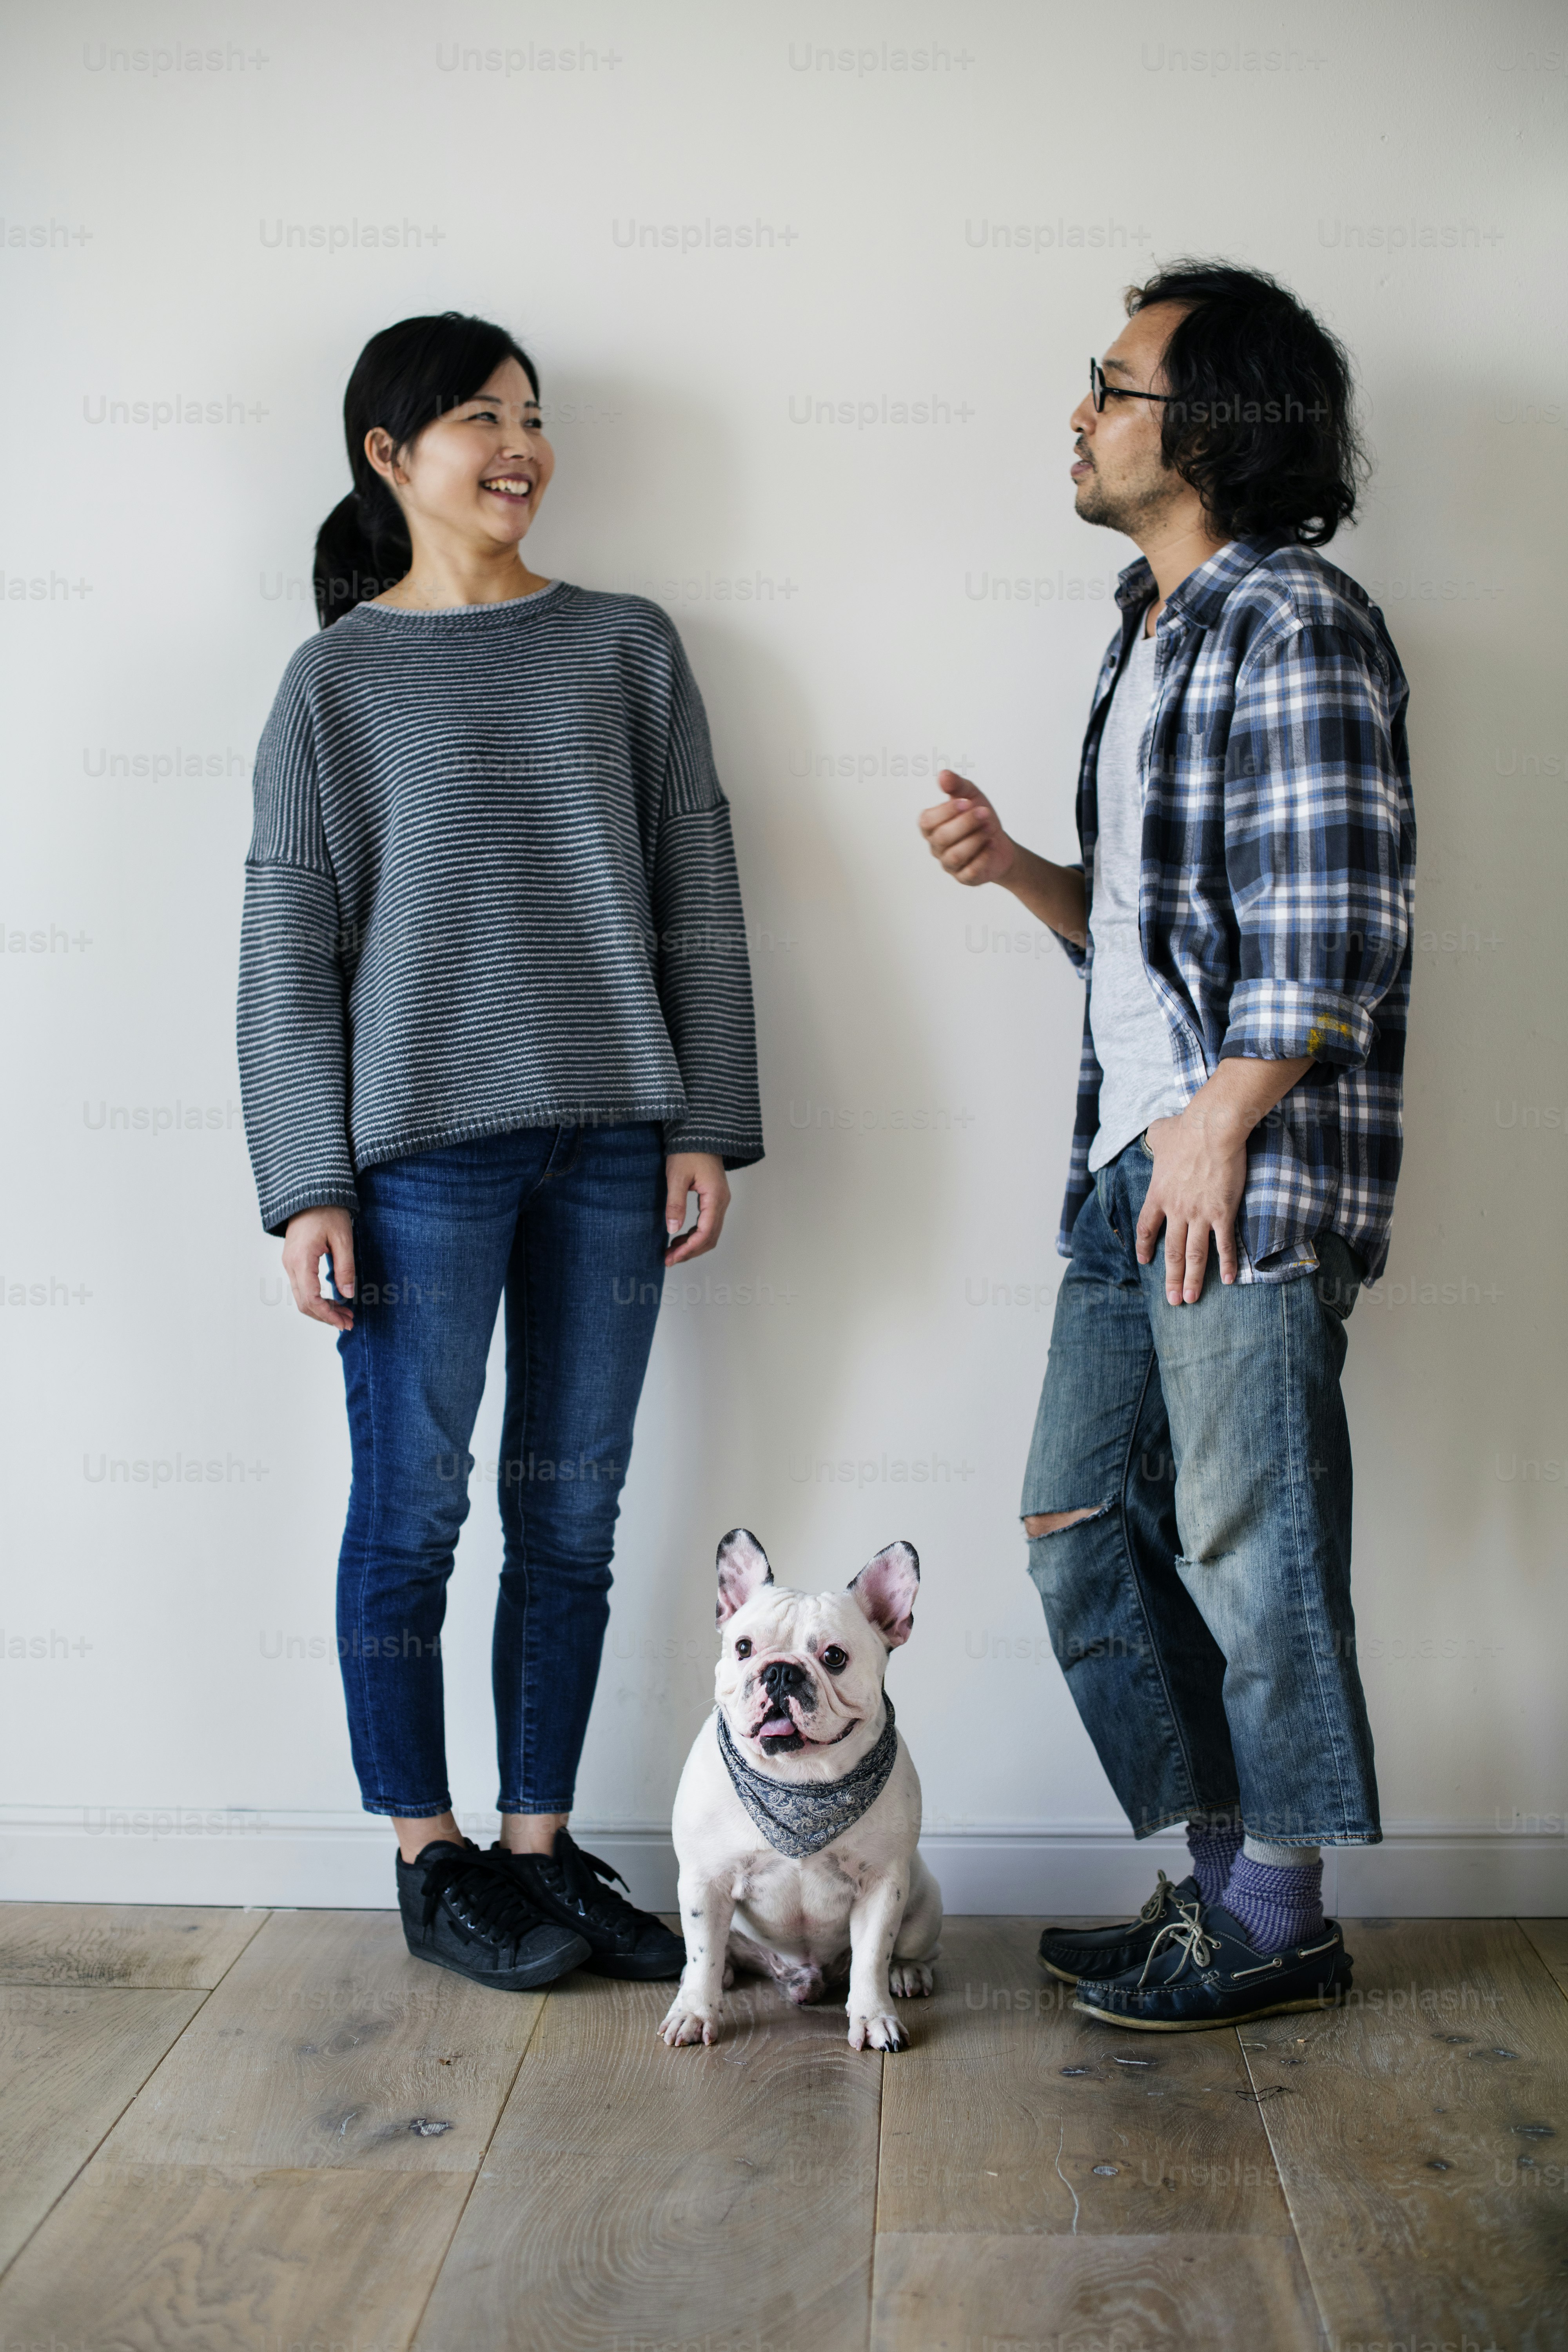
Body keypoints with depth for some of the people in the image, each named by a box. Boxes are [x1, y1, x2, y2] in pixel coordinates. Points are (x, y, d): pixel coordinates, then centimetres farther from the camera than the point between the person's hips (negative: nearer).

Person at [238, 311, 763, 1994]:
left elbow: (698, 899, 9)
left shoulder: (629, 649, 10)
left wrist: (706, 1126, 2)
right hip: (420, 1146, -3)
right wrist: (309, 1186, -7)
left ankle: (540, 1849, 23)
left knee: (572, 1518, 8)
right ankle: (431, 1865, 19)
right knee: (412, 1516, 3)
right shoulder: (337, 681, 3)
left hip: (608, 1144, 3)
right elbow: (289, 947, 0)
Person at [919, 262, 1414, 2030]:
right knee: (1084, 1527, 12)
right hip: (1129, 1160, 10)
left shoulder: (1294, 626, -10)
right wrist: (1017, 869, 6)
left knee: (1245, 1542, 0)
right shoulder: (1152, 634, 19)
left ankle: (1276, 1919, 16)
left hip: (1252, 1168, -10)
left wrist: (1222, 1123, -16)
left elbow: (1336, 936, -17)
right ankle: (1220, 1868, 26)